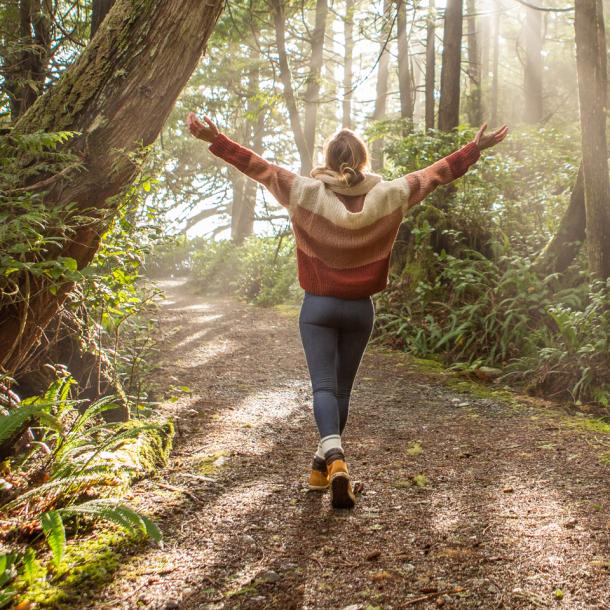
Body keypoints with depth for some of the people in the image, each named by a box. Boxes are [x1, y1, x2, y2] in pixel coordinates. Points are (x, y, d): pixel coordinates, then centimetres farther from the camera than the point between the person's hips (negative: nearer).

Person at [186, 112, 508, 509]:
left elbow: (259, 167, -4)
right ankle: (323, 466, 25)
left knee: (324, 386, -4)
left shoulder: (306, 193, -8)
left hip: (317, 306, -2)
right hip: (361, 309, 2)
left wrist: (215, 139, 3)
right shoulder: (388, 197, -4)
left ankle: (334, 457, -27)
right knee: (342, 389, 14)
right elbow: (436, 174, 4)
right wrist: (476, 148, 15)